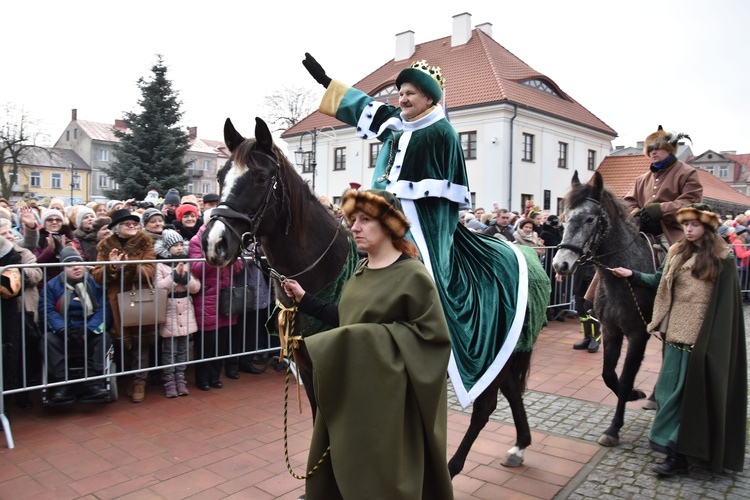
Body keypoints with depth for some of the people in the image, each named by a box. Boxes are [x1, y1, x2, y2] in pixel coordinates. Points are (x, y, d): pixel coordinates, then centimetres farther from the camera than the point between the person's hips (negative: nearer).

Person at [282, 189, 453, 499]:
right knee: (342, 468, 21)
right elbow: (345, 320, 11)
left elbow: (434, 335, -19)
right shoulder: (361, 271, 7)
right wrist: (303, 299, 7)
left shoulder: (412, 275, -16)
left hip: (387, 396, -8)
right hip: (350, 392, 8)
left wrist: (378, 336, -23)